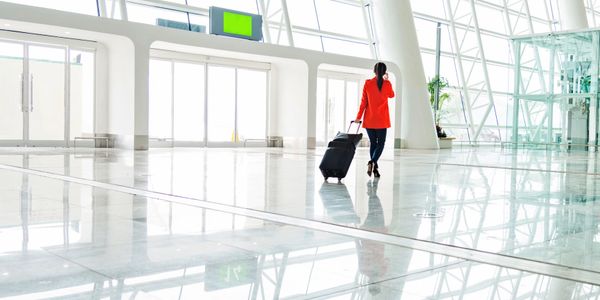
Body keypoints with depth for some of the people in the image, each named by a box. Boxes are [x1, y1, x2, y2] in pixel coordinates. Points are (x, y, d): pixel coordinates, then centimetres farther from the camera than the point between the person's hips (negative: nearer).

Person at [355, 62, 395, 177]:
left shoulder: (368, 83, -4)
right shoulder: (387, 84, -5)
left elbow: (363, 101, -2)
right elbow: (391, 95, 17)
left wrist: (358, 117, 4)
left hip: (369, 119, 2)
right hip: (382, 120, -2)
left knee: (373, 143, 13)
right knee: (380, 144, 4)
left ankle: (374, 168, 12)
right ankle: (372, 162, -21)